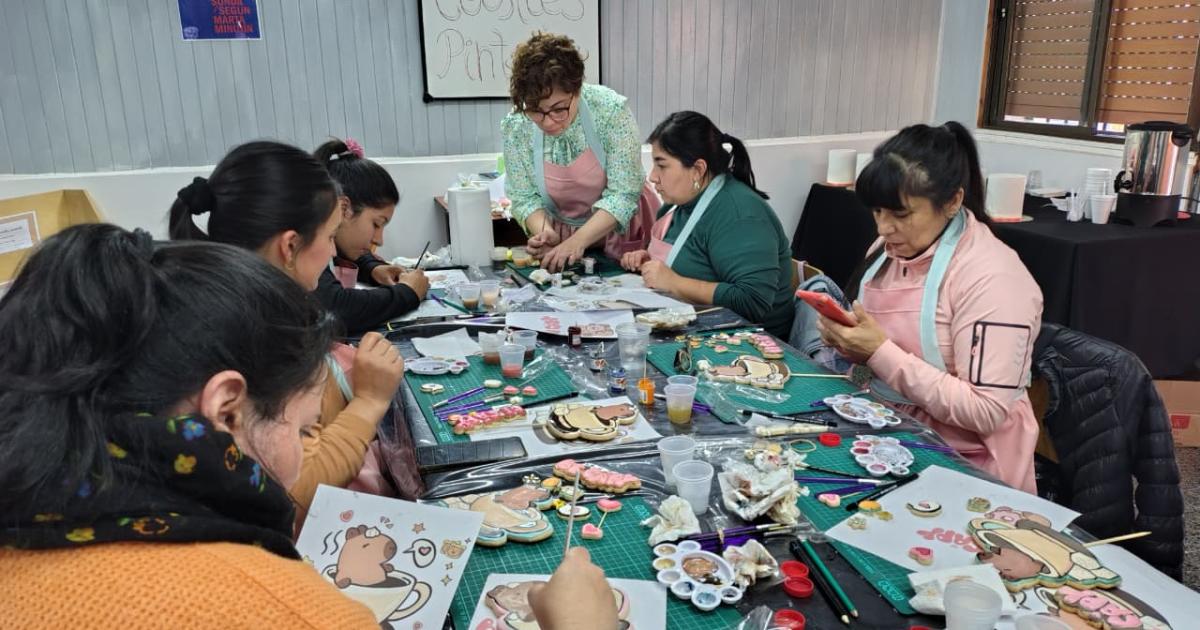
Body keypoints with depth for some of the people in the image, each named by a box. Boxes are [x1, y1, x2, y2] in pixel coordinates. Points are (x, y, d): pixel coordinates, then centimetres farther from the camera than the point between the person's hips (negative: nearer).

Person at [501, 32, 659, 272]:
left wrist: (578, 241, -29)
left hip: (621, 231, -2)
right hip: (562, 237, 3)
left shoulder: (611, 111, -19)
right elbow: (524, 198, -1)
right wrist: (543, 231, -21)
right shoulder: (514, 128, -12)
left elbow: (623, 194, -19)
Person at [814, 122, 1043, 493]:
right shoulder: (889, 249, 4)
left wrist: (880, 352, -26)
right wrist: (847, 340, -6)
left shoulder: (992, 278, -19)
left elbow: (985, 412, -23)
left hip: (963, 464, -7)